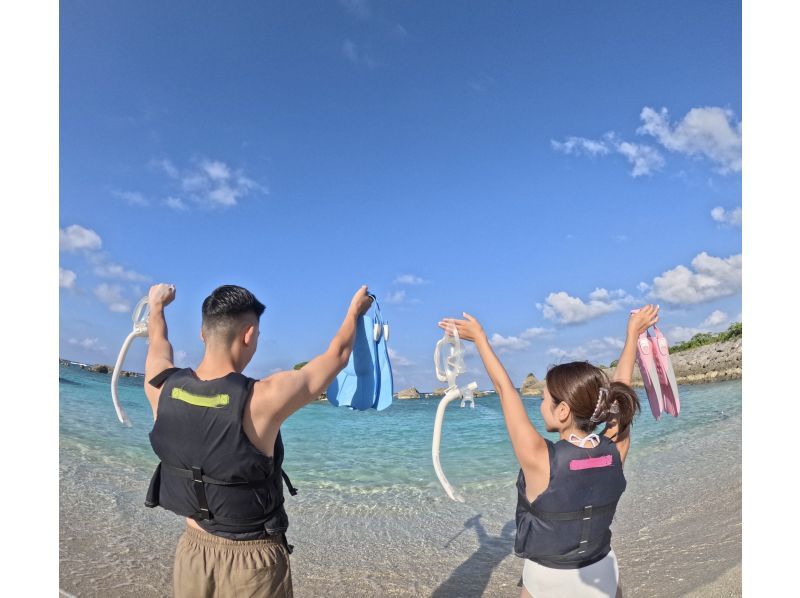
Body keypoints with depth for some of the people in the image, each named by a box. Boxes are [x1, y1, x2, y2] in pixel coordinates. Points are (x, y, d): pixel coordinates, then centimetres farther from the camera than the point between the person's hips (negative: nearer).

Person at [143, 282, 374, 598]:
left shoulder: (163, 387, -15)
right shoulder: (263, 399, -27)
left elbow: (159, 343, 10)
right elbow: (337, 355, -12)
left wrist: (157, 306, 30)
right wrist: (355, 310, 7)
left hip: (192, 551, 5)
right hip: (253, 561, -4)